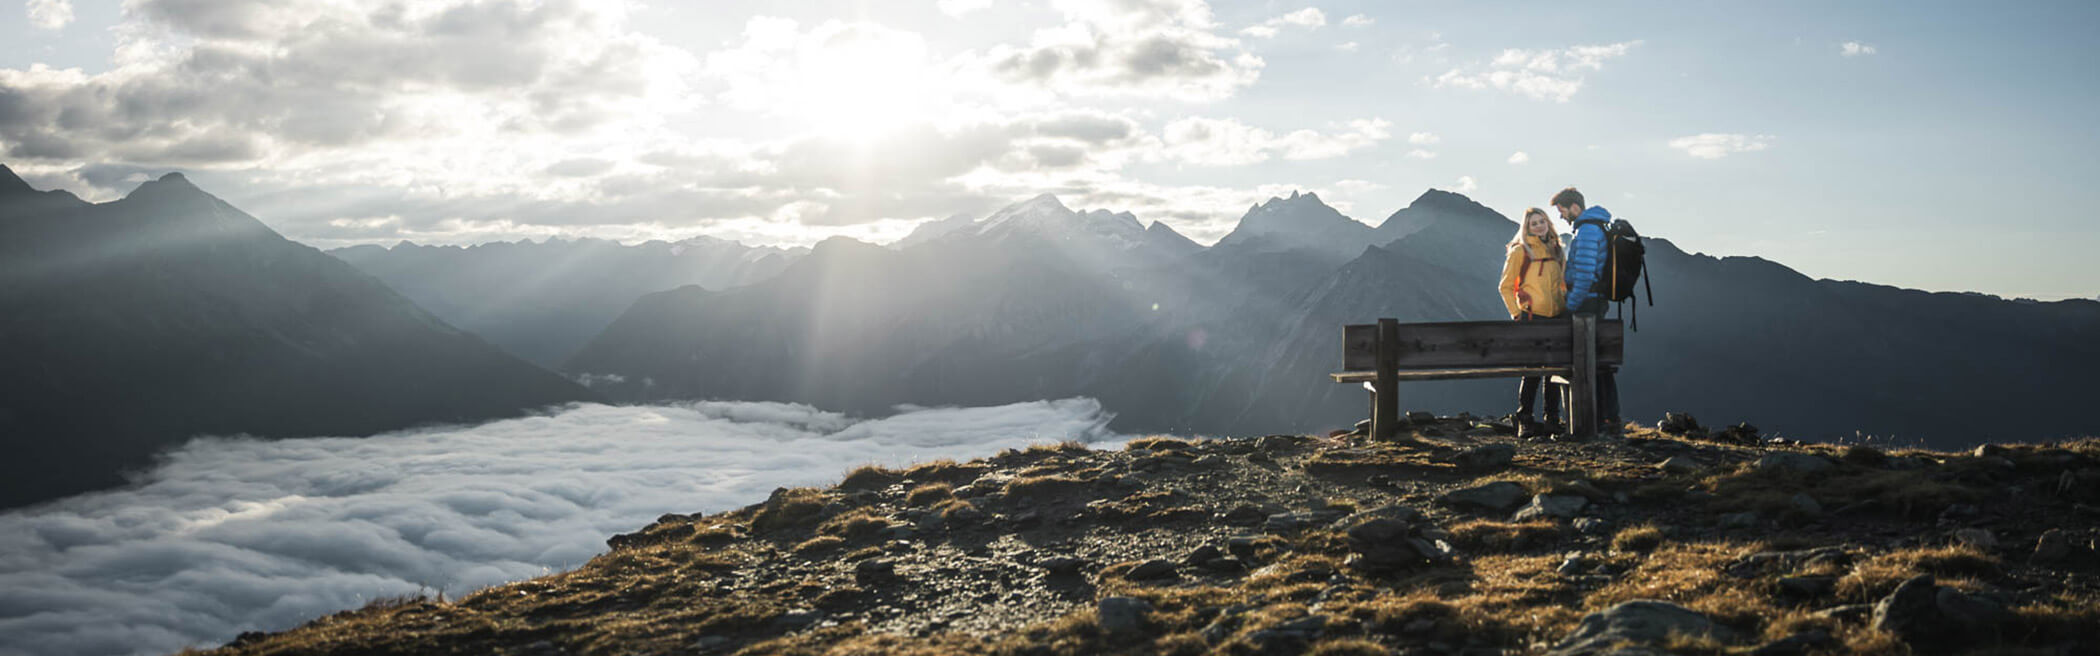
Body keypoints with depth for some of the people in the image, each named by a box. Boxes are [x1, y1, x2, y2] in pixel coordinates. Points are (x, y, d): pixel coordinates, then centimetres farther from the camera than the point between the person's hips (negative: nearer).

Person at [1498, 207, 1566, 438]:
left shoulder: (1556, 251, 15)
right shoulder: (1520, 251, -1)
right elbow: (1505, 286, 0)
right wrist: (1516, 313, -6)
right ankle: (1524, 421, -1)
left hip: (1556, 317, 6)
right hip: (1532, 317, -5)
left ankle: (1553, 420, 14)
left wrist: (1565, 307, 13)